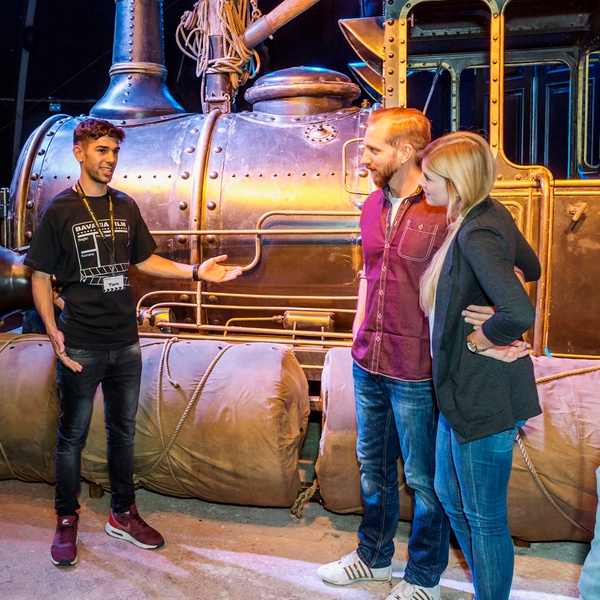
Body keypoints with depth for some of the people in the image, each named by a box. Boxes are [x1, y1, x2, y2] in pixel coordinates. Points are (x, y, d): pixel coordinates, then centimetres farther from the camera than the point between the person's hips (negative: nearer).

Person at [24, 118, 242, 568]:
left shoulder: (125, 206, 7)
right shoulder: (60, 209, -6)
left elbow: (145, 260, 13)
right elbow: (40, 276, -4)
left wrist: (196, 272, 0)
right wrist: (53, 332, -14)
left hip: (125, 342, 5)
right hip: (81, 345, -4)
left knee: (123, 429, 15)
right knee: (73, 433, 8)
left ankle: (123, 514, 31)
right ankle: (67, 521, 27)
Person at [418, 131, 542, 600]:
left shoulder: (476, 236, -24)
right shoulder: (491, 215, 5)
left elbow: (521, 314, -37)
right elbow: (530, 268, 21)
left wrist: (478, 338, -20)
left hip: (483, 396, -11)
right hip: (462, 386, 11)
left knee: (484, 518, 9)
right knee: (450, 496, 24)